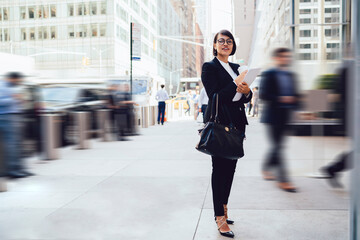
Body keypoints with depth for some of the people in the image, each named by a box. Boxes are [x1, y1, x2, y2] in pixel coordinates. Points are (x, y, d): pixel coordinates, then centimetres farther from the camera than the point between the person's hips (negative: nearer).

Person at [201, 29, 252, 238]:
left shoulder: (236, 68, 17)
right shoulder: (210, 67, -3)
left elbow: (247, 97, 15)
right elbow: (215, 96, -14)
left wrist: (246, 91, -6)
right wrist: (236, 85, -19)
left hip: (236, 123, 7)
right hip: (219, 123, -7)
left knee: (230, 167, 11)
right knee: (220, 168, -4)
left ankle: (223, 208, 24)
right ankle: (220, 217, 4)